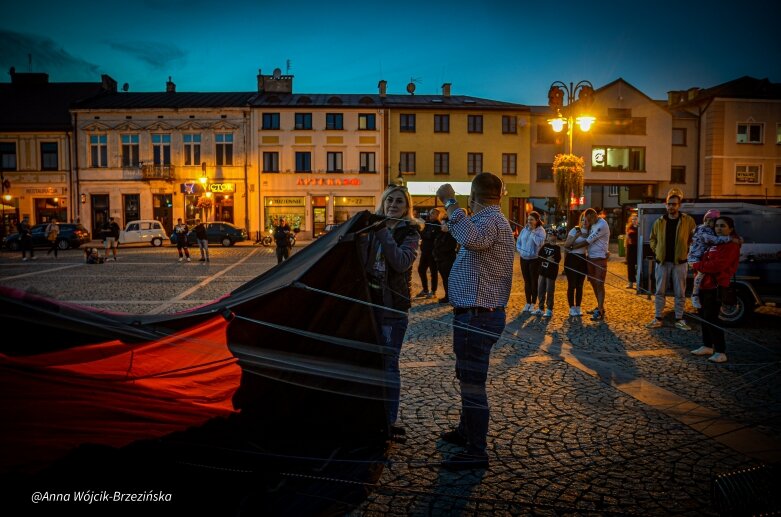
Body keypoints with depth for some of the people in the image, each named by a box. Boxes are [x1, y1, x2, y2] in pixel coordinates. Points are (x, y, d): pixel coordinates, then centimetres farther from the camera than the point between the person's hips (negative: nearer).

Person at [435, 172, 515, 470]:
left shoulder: (490, 220, -18)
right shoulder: (493, 220, 17)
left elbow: (471, 239, -42)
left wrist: (450, 203, -35)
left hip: (476, 317, -11)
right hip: (475, 314, 11)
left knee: (472, 382, -4)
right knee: (468, 377, 23)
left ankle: (476, 452, 5)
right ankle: (466, 432, 40)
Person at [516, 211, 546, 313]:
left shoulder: (540, 230, -7)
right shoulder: (524, 229, 7)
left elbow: (540, 242, -23)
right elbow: (518, 242, 13)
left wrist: (533, 231, -16)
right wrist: (520, 250, -3)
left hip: (535, 259, -5)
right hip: (524, 258, 5)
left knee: (534, 281, 2)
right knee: (527, 281, 11)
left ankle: (533, 303, 12)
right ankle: (528, 303, 19)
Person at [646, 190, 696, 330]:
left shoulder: (688, 221, -2)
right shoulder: (659, 222, 5)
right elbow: (652, 239, 16)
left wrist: (687, 251, -3)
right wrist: (656, 251, 6)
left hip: (680, 261, -2)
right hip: (662, 261, 2)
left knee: (680, 292, 5)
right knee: (660, 291, 5)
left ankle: (679, 319, 15)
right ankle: (657, 319, 12)